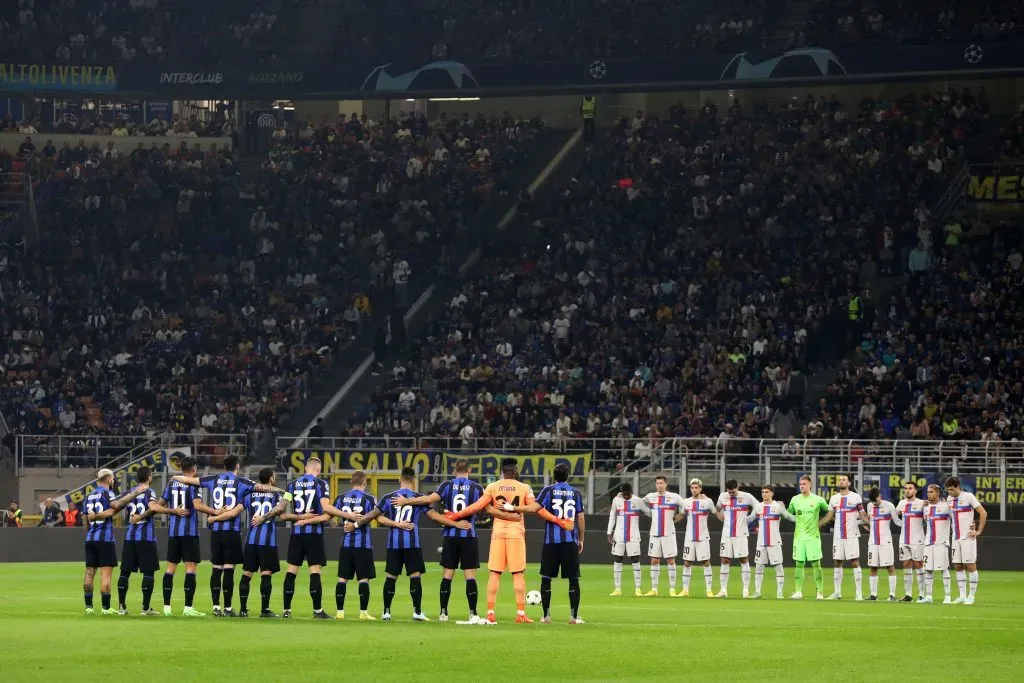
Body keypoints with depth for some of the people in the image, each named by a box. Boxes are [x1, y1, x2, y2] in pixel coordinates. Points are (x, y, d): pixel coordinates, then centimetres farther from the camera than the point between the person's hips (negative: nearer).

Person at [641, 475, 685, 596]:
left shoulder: (674, 497, -3)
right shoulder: (650, 497, 6)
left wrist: (679, 516, 5)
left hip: (669, 534, -3)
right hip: (654, 534, 3)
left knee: (671, 560, -1)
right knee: (654, 561, 3)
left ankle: (672, 589, 2)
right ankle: (654, 589, 7)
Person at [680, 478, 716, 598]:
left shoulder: (707, 502, -2)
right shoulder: (686, 502, 6)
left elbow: (716, 513, 8)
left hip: (703, 537, -3)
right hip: (689, 537, 3)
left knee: (706, 562, -3)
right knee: (687, 563, 3)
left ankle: (709, 590, 0)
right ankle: (685, 590, 9)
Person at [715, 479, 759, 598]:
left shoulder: (747, 497, -5)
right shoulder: (723, 496, 6)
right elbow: (718, 509, 24)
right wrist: (722, 518, 10)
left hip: (741, 534, -3)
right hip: (726, 534, 3)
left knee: (744, 560, -3)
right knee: (724, 561, 1)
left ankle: (746, 590, 1)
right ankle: (723, 590, 5)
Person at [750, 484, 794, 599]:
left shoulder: (778, 506, -4)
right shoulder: (758, 506, 9)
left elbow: (789, 517, -4)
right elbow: (750, 519, 16)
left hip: (775, 542, -4)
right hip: (761, 541, 4)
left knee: (778, 566, -3)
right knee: (759, 566, 6)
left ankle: (779, 592, 1)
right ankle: (757, 591, 14)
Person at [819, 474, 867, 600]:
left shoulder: (855, 497, -2)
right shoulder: (834, 498, 11)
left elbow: (863, 515, 0)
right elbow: (829, 516, 17)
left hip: (852, 535, -5)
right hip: (838, 536, 5)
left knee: (855, 562, -6)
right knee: (837, 563, 7)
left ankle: (859, 593, -4)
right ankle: (837, 593, 12)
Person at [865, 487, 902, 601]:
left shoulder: (889, 506, -6)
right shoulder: (869, 506, 10)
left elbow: (897, 521, -3)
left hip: (886, 541, -5)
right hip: (873, 542, 5)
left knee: (890, 567, -5)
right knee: (872, 568, 5)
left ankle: (892, 595, -4)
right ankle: (873, 594, 11)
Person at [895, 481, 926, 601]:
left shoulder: (921, 503, -5)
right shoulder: (902, 503, 12)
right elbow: (895, 514, 29)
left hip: (917, 540, -6)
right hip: (904, 540, 6)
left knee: (918, 565, -4)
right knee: (906, 566, 6)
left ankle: (922, 594, 0)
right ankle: (908, 594, 9)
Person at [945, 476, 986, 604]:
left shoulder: (968, 497, -9)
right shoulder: (949, 499, 9)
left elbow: (983, 513, -9)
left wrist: (979, 531, -9)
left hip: (968, 537, -6)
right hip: (956, 537, 6)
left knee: (971, 566, -2)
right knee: (958, 567, 5)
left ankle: (971, 596, 1)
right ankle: (962, 595, 11)